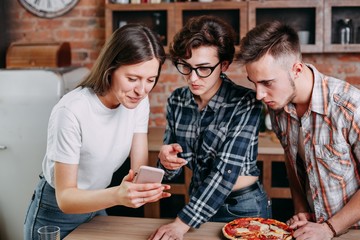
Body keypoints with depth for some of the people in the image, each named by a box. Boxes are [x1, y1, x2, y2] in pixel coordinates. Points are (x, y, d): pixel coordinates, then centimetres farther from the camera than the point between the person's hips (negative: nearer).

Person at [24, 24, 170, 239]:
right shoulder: (72, 112, -31)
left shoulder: (139, 102, -12)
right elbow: (65, 197, -26)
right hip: (56, 216, -5)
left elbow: (140, 170, -13)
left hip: (95, 208, 5)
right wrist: (117, 195, -43)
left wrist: (147, 188, -36)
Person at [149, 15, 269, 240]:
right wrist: (166, 160, -24)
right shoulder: (176, 101, -7)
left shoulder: (246, 103, -20)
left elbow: (226, 170, -26)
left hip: (244, 207, -4)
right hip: (200, 203, 4)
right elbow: (172, 167, -1)